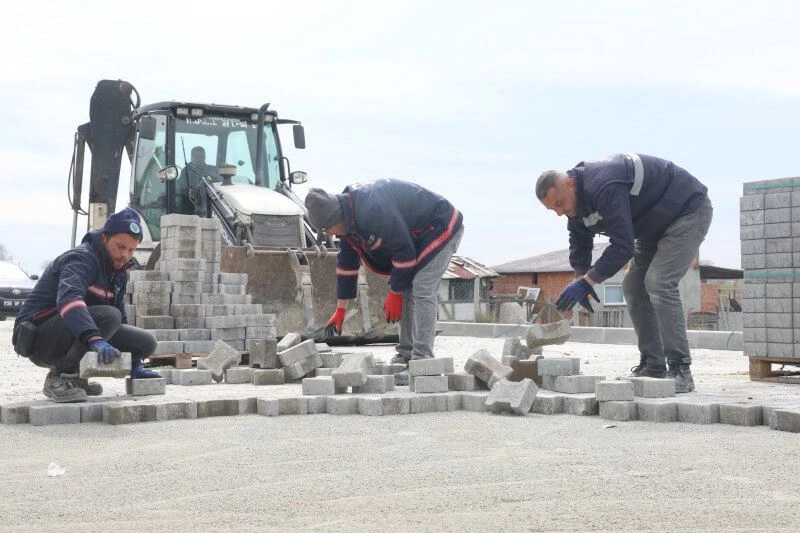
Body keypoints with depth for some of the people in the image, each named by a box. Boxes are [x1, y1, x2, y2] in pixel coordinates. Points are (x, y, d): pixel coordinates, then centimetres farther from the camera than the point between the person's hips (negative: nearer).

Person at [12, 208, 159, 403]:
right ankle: (59, 378, -20)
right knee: (108, 316, -33)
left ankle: (75, 377, 7)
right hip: (40, 339, -9)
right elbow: (68, 297, -37)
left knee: (147, 342, -2)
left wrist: (135, 365, 14)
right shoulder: (82, 258, -16)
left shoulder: (118, 273, 14)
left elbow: (121, 319, 23)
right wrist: (96, 340, -52)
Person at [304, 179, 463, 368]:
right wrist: (340, 310, 12)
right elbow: (346, 263, 9)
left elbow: (404, 251, -29)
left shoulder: (373, 209, -34)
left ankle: (422, 359, -19)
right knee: (404, 291, 4)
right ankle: (406, 354, 8)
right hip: (417, 238, 10)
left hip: (442, 227, -10)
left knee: (422, 292, -18)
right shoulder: (348, 219, -2)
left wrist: (395, 293, -17)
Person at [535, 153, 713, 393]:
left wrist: (586, 282, -32)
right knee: (633, 286, 4)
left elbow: (623, 246, -35)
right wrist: (581, 279, -11)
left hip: (689, 210, -10)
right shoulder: (576, 202, -2)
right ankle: (653, 366, 8)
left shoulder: (604, 187, -34)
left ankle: (680, 371, -22)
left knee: (658, 282, -23)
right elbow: (579, 249, 8)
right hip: (657, 225, 10)